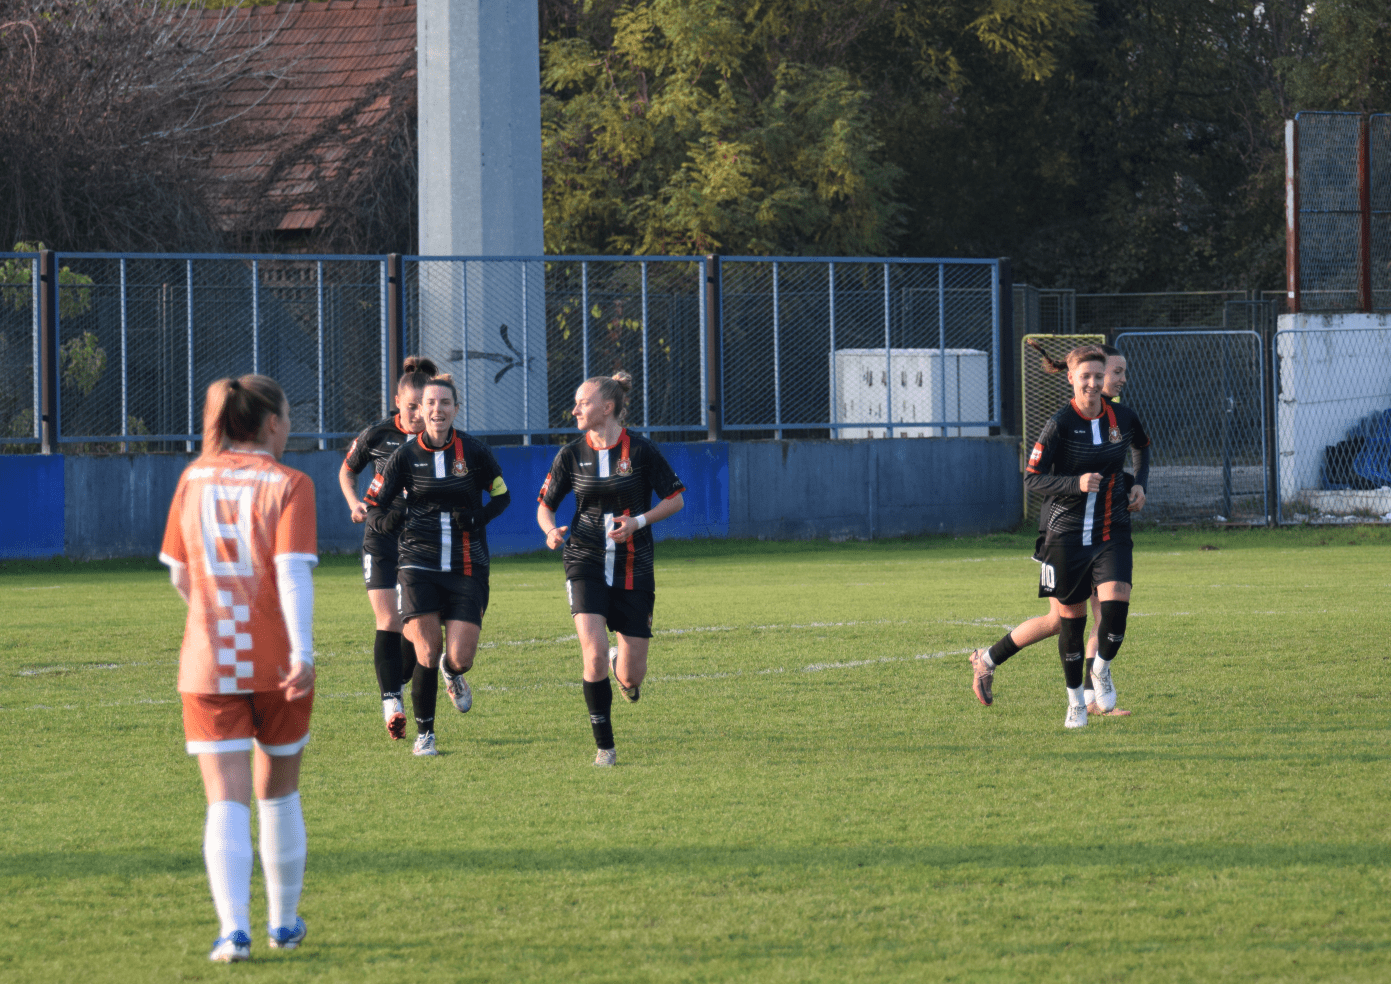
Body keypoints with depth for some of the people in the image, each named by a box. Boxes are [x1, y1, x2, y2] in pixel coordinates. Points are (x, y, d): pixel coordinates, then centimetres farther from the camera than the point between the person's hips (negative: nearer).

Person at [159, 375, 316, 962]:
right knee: (279, 795, 17)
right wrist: (302, 653, -23)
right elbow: (294, 574, -17)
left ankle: (233, 929, -19)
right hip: (275, 663, -2)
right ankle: (284, 922, 27)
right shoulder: (288, 485, -5)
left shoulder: (194, 480, 6)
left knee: (226, 803, -3)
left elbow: (180, 577, 12)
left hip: (207, 665, 2)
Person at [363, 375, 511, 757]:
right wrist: (386, 521, -21)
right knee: (427, 655, -11)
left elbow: (502, 495, 11)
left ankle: (452, 675, 33)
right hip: (419, 564, 0)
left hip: (466, 568, 0)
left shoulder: (474, 451, -1)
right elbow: (372, 508, 2)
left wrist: (479, 517, -9)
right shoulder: (406, 455, -1)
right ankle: (424, 734, 9)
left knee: (461, 659, -7)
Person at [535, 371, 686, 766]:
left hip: (634, 568, 0)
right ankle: (604, 746, -5)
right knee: (594, 655, -20)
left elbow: (676, 499, 1)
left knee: (632, 678, 1)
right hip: (586, 565, 0)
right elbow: (545, 504, 9)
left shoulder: (641, 450, -6)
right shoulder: (571, 455, 0)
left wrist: (638, 521, -14)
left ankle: (623, 661, 41)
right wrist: (552, 530, -13)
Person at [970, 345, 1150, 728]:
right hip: (1066, 534, -2)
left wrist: (1139, 483, 10)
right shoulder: (1060, 424, -11)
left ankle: (1102, 668, 9)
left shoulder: (1122, 417, 2)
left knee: (1116, 602, -19)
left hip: (1112, 531, 2)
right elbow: (1032, 478, -12)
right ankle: (1075, 700, 22)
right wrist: (1075, 484, -26)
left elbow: (1143, 447, 26)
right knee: (1070, 618, 3)